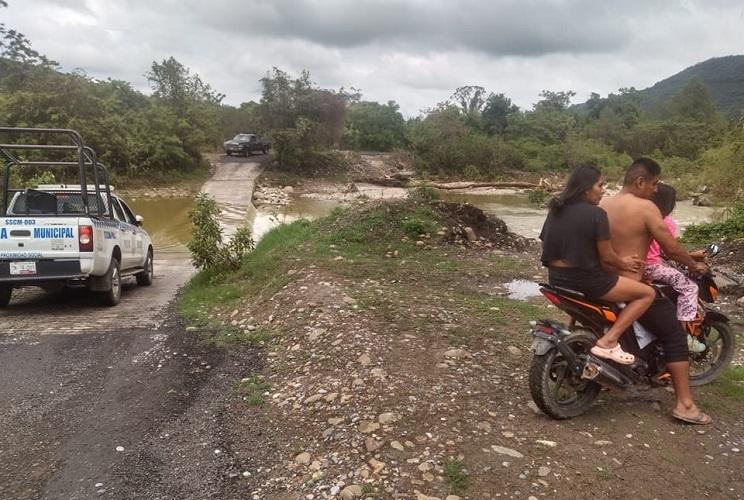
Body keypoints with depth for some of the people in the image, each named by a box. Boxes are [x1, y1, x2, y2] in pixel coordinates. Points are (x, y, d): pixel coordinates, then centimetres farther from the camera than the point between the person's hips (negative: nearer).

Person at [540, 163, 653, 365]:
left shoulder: (555, 211, 7)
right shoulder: (595, 214, -14)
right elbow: (607, 257, -12)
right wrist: (623, 264, 10)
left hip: (557, 279, 8)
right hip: (586, 281, -8)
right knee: (647, 293, 4)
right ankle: (608, 341, -7)